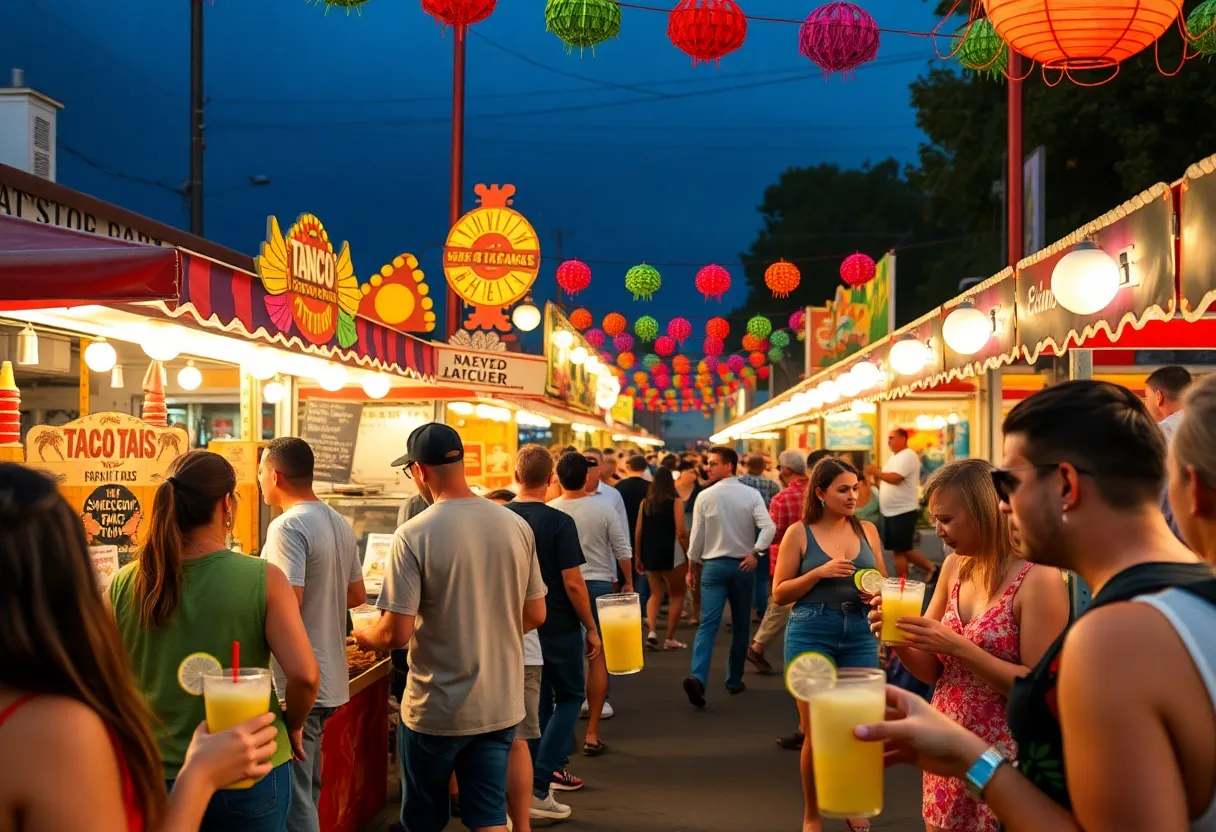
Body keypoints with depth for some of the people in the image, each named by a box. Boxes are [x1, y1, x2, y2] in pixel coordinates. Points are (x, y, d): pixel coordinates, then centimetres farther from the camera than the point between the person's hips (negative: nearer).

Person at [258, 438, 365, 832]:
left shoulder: (288, 526, -17)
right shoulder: (340, 524, 10)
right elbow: (357, 594, 17)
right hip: (330, 680, 9)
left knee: (294, 800, -1)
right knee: (308, 792, 19)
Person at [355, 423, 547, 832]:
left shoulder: (414, 535, -17)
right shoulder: (517, 525, -3)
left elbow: (397, 633, -18)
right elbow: (535, 615, 5)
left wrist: (364, 637, 4)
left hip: (436, 709, -4)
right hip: (501, 704, 4)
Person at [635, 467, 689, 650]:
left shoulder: (645, 502, 5)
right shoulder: (676, 501, -8)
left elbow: (638, 532, 5)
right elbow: (681, 532, -15)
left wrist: (637, 556, 14)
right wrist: (690, 536, 4)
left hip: (649, 553, 4)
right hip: (670, 554, -4)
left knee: (656, 594, 18)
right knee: (676, 595, 12)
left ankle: (651, 630, -4)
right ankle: (670, 638, 10)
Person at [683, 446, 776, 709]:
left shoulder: (705, 497, -4)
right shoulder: (751, 495, -3)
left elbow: (697, 535, 1)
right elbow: (768, 527, -16)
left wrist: (693, 567, 12)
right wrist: (754, 552, -11)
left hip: (713, 565, -1)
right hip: (743, 566, 1)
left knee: (708, 624, -7)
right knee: (740, 626, 14)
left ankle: (697, 676, -26)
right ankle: (734, 681, 21)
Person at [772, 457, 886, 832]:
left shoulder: (867, 530, 7)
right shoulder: (799, 533, -3)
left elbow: (883, 582, 17)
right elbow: (780, 593, -3)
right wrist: (819, 572, -16)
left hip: (860, 635, 3)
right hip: (811, 634, -3)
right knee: (816, 733, 2)